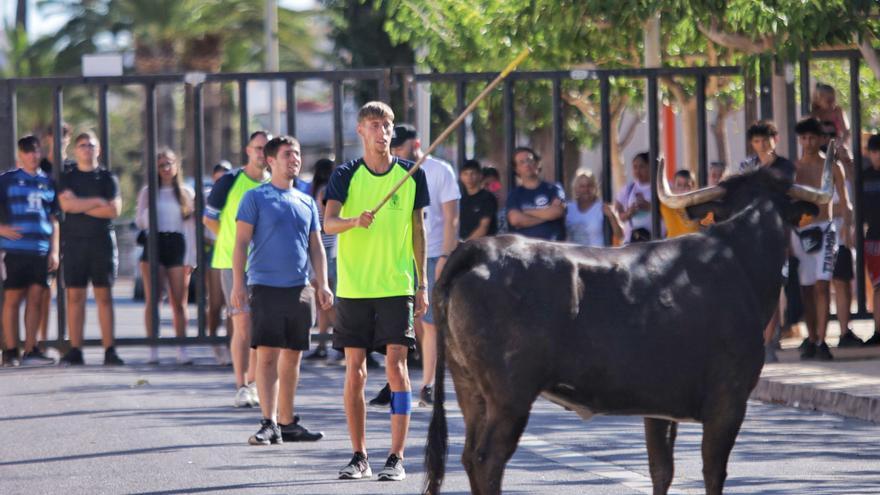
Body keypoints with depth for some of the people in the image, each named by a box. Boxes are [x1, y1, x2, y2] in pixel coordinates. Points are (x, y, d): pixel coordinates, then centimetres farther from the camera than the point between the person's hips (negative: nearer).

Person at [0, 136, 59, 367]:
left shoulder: (47, 183, 14)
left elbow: (54, 220, 16)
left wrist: (54, 251, 9)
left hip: (41, 250, 3)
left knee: (36, 299, 3)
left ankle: (31, 350, 8)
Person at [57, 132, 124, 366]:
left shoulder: (107, 178, 8)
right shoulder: (67, 178, 10)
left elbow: (114, 210, -4)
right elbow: (67, 204, -8)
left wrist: (81, 206, -6)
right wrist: (97, 202, -8)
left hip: (102, 242, 0)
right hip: (74, 242, 0)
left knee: (104, 296, -1)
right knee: (75, 296, -2)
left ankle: (109, 350, -1)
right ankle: (75, 350, -1)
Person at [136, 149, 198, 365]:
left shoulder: (186, 193, 9)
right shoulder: (148, 192, 8)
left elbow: (191, 228, 7)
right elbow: (139, 222, 5)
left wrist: (190, 258, 0)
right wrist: (149, 209, -16)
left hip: (177, 245, 0)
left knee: (179, 302, -1)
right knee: (152, 300, -3)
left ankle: (182, 350, 2)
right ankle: (153, 350, -1)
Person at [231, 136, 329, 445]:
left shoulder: (306, 202, 15)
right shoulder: (256, 197, 1)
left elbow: (316, 247, 17)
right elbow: (241, 243, -2)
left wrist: (323, 285, 7)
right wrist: (238, 285, -10)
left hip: (300, 289, 5)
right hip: (266, 287, -5)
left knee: (292, 357, 8)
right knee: (267, 354, -10)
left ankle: (287, 423, 15)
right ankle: (269, 424, -12)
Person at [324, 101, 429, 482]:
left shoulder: (412, 175, 6)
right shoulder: (345, 175, 2)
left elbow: (418, 231, 11)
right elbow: (328, 223, -11)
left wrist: (422, 285, 7)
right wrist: (355, 220, -33)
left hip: (397, 288, 0)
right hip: (353, 288, 0)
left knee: (396, 366, -8)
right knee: (354, 371, 2)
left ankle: (396, 458, -5)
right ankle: (359, 457, 11)